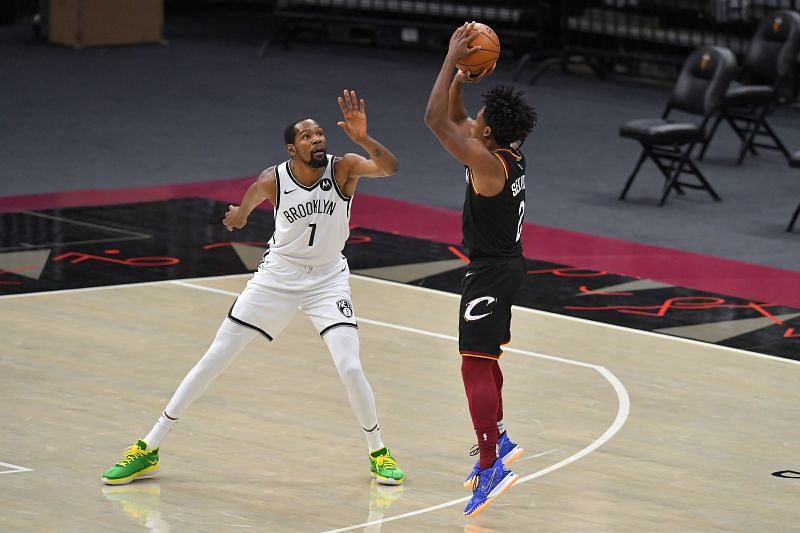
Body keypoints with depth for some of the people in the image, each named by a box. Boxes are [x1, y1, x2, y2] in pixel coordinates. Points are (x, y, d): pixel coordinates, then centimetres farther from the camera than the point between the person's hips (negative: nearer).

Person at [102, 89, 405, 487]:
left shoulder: (343, 168, -20)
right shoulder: (273, 180, -17)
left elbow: (389, 167, -40)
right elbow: (252, 197, 4)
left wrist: (363, 139, -52)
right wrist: (240, 214, 13)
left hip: (327, 279, -1)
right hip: (277, 275, 1)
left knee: (350, 368, -17)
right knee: (214, 360, 0)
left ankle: (378, 452, 9)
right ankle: (148, 450, 8)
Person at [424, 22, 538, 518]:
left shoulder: (488, 162, -23)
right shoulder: (512, 155, 4)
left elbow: (437, 120, -26)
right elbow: (453, 118, 16)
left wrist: (453, 59, -22)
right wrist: (461, 80, 0)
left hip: (490, 273, -10)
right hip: (507, 266, 10)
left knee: (475, 366, -11)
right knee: (486, 359, 24)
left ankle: (492, 468, -17)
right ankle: (498, 440, 38)